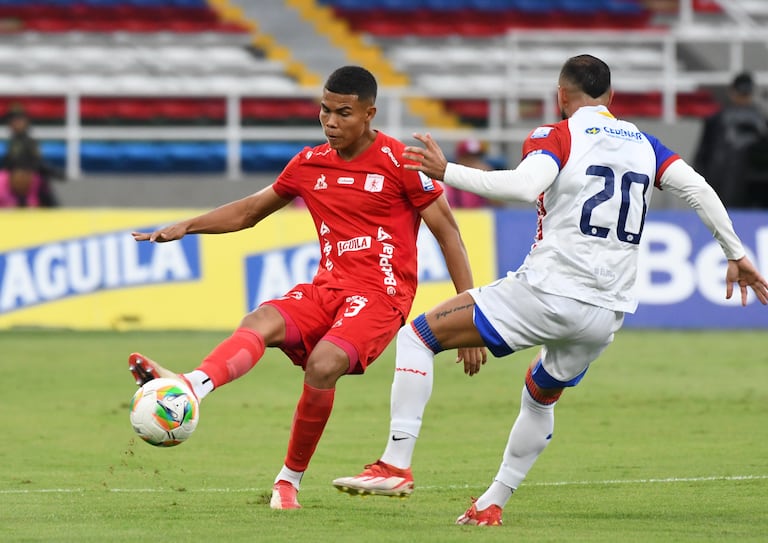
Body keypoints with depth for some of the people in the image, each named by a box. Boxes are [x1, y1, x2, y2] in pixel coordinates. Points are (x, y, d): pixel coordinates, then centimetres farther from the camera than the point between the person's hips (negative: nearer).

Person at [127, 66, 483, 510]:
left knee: (323, 365, -29)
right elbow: (249, 211, 24)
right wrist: (185, 227, 11)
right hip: (327, 288, 5)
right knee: (261, 322, -25)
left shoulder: (399, 163, -5)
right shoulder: (309, 165, 11)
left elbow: (448, 232, -1)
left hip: (381, 294, -5)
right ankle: (191, 387, -53)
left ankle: (291, 479, -10)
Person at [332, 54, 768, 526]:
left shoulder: (557, 137, -2)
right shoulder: (644, 144, 15)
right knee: (541, 397, 34)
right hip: (609, 311, 7)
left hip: (548, 292, -6)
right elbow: (698, 189, 6)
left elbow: (526, 185, -22)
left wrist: (446, 172, -19)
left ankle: (397, 464, -10)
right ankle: (493, 504, 34)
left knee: (418, 335, 2)